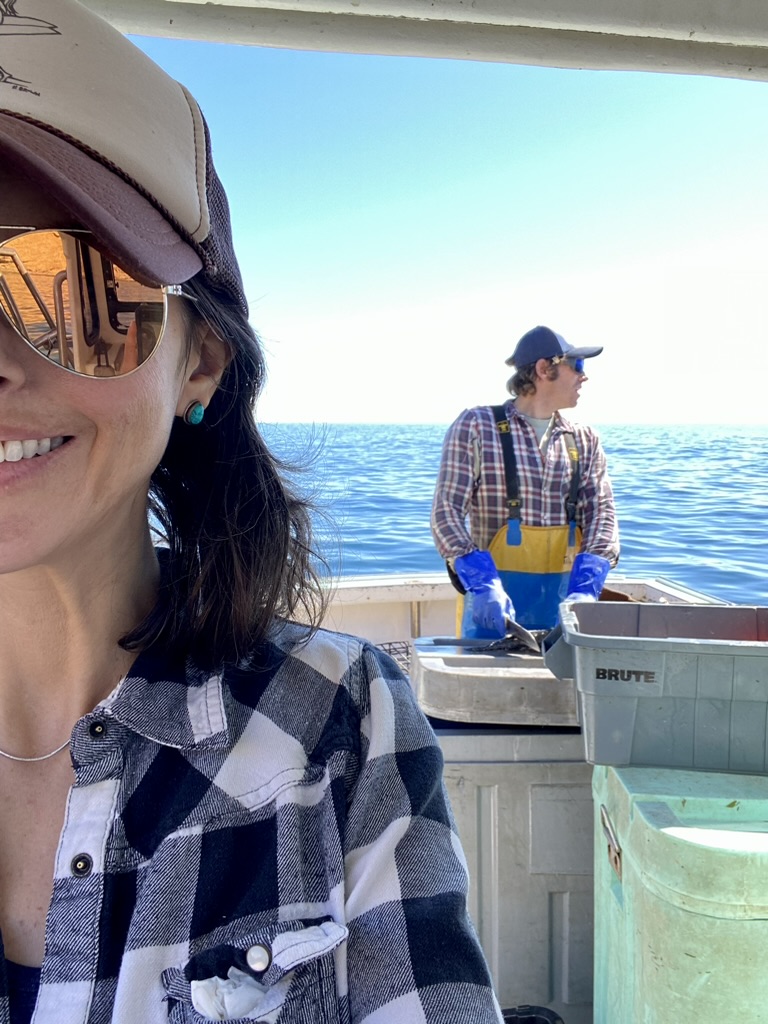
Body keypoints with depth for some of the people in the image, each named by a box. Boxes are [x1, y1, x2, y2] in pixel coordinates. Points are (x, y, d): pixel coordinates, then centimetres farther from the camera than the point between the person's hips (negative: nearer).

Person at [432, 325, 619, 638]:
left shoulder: (585, 442, 10)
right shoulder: (476, 427, -3)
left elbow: (601, 512, 0)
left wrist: (585, 589, -18)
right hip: (496, 599, -3)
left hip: (566, 599, 4)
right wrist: (483, 585, -24)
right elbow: (446, 513, -10)